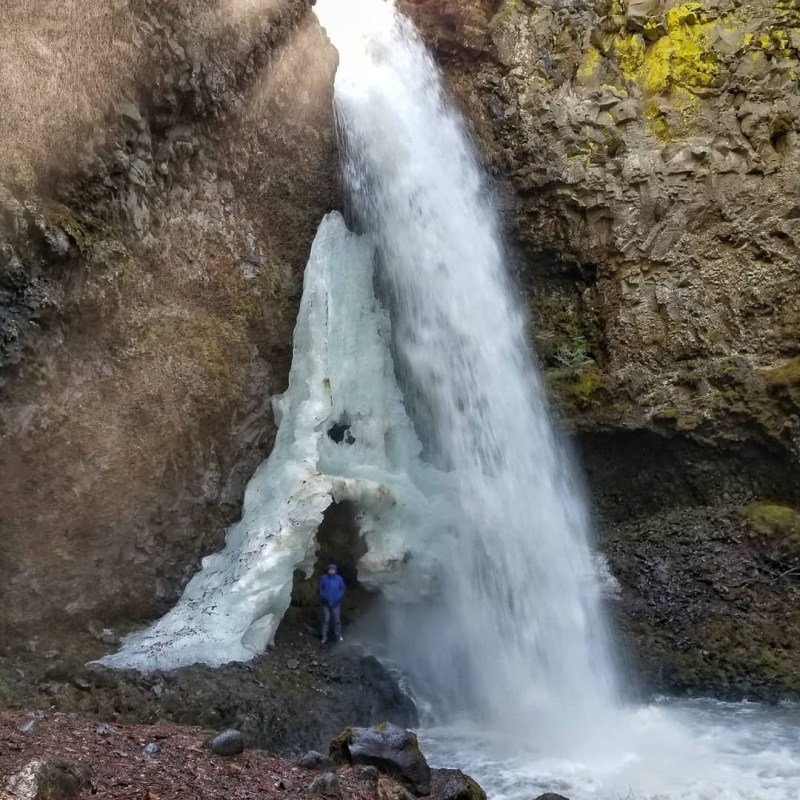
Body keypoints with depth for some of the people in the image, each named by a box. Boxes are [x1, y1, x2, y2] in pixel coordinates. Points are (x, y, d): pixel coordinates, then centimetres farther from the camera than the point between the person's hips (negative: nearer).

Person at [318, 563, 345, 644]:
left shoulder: (339, 578, -6)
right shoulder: (323, 578, -7)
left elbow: (342, 589, 1)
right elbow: (320, 589, 2)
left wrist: (338, 598, -12)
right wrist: (323, 596, -11)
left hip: (336, 604, 0)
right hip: (326, 603, 0)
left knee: (337, 620, 7)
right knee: (326, 620, 4)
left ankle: (338, 636, 20)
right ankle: (324, 636, 14)